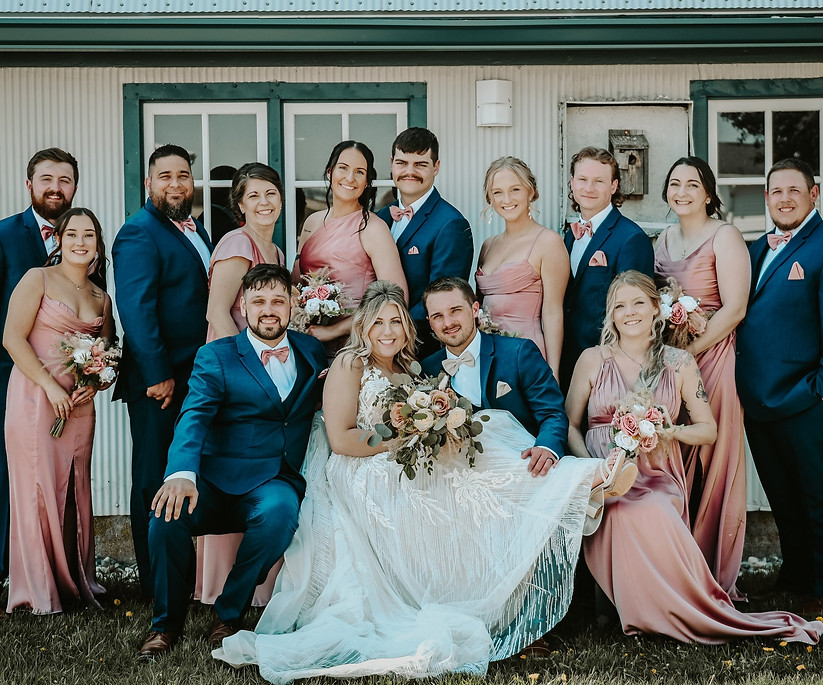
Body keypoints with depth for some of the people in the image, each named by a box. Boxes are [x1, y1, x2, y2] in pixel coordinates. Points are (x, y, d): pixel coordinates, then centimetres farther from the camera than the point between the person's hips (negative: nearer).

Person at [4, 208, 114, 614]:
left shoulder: (102, 299, 14)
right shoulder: (38, 279, -1)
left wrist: (94, 384, -2)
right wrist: (50, 385, -14)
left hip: (79, 405, 5)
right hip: (35, 398, -5)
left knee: (75, 490, 7)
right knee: (38, 488, -4)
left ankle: (76, 581, 16)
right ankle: (40, 590, 4)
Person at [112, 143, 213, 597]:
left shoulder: (195, 229, 15)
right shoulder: (139, 233, -12)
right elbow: (136, 308, -19)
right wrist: (159, 375, -22)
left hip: (198, 377, 8)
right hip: (159, 381, -8)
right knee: (155, 482, 2)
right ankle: (157, 585, 11)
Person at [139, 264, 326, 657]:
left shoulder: (312, 352, 15)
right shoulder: (216, 356, 4)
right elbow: (194, 418, -12)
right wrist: (182, 473, -32)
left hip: (276, 482, 1)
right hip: (217, 481, -1)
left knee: (280, 512, -34)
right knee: (168, 511, -30)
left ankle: (228, 614, -12)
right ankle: (168, 621, -6)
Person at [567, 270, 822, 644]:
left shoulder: (679, 362, 10)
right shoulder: (592, 360, 8)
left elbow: (708, 428, 13)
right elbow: (570, 425, 7)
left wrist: (671, 432, -9)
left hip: (658, 477, 0)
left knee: (655, 512, -36)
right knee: (631, 516, -35)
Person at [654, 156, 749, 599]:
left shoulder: (724, 236, -7)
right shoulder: (664, 239, 13)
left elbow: (734, 309, -14)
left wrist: (689, 352, -17)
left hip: (711, 359, -6)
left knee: (710, 464, -3)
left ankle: (715, 575, 7)